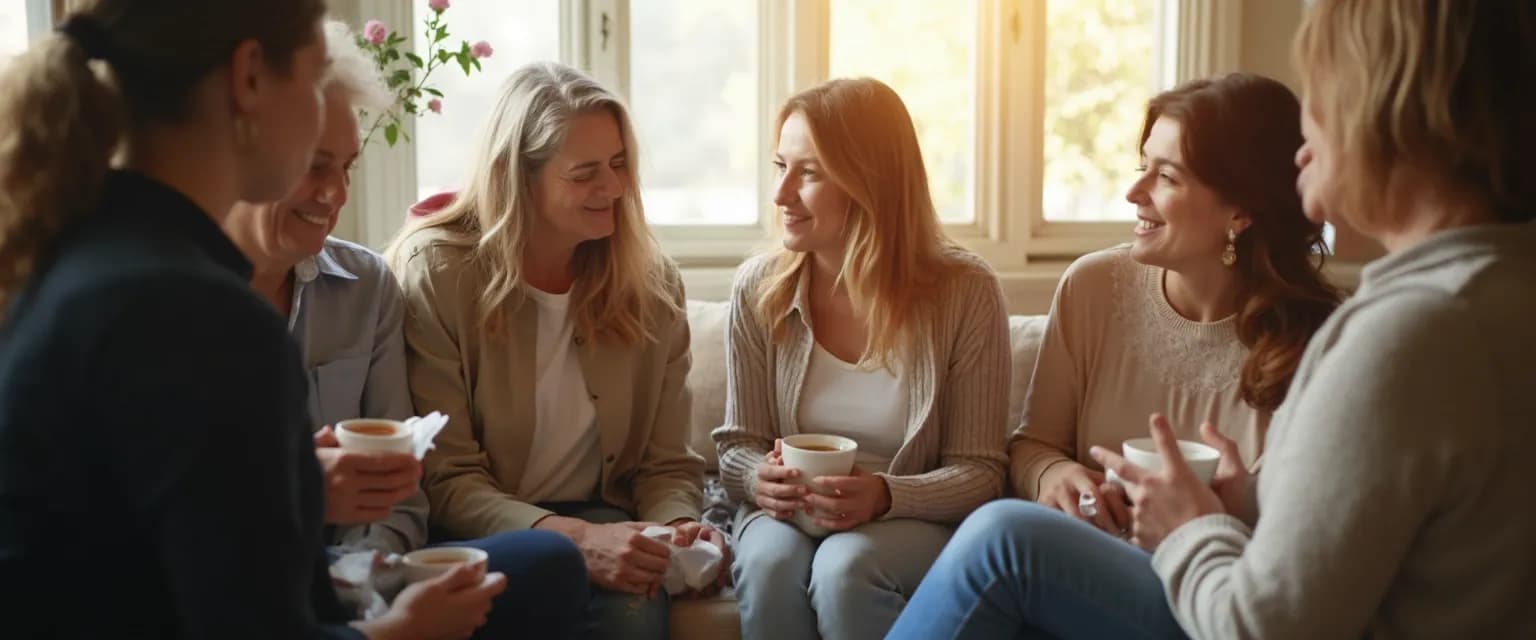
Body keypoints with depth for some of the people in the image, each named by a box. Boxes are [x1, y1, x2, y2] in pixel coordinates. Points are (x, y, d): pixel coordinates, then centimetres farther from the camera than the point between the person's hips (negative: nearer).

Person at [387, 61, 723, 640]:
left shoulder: (653, 282, 2)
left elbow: (667, 463, 4)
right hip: (470, 529, -2)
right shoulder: (435, 271, -10)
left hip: (596, 518, 3)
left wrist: (678, 526, -20)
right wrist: (574, 538, -29)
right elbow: (444, 478, -14)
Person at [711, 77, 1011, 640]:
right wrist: (759, 479, -18)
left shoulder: (965, 291, -10)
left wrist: (884, 496, -25)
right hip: (789, 513, 2)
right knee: (770, 562, -32)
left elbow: (978, 471, -6)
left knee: (846, 568, -34)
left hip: (916, 520, -2)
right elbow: (736, 446, 6)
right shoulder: (758, 288, -2)